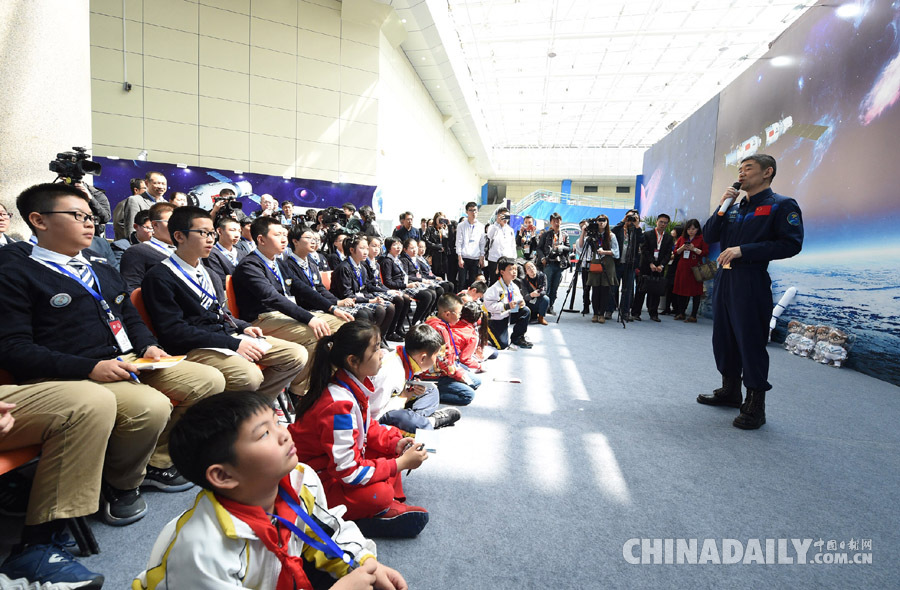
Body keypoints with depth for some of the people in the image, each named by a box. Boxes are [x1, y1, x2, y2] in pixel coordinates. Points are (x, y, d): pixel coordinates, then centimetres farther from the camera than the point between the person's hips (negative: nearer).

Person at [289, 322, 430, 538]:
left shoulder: (355, 383, -7)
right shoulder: (339, 405, -32)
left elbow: (368, 428, 11)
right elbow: (349, 472, -29)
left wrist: (395, 444, -7)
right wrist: (401, 464, -21)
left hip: (338, 459, 10)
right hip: (318, 477, -10)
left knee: (395, 437, 5)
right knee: (378, 495, -31)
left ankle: (389, 504, 2)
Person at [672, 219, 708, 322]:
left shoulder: (702, 239, 1)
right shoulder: (682, 239, 14)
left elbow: (706, 252, -4)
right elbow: (675, 253, 14)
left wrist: (694, 249, -15)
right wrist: (682, 248, -5)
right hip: (682, 268, 4)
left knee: (695, 292, -4)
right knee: (681, 291, 6)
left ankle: (693, 316, -1)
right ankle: (681, 313, 16)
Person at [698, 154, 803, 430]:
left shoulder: (782, 205, -4)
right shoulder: (734, 208, 18)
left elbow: (791, 244, -15)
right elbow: (709, 235, 13)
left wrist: (743, 250, -19)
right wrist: (722, 207, 1)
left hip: (751, 282, -7)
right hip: (725, 279, 8)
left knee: (750, 342, -4)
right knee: (723, 337, 14)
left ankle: (755, 406, 7)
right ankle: (730, 391, 30)